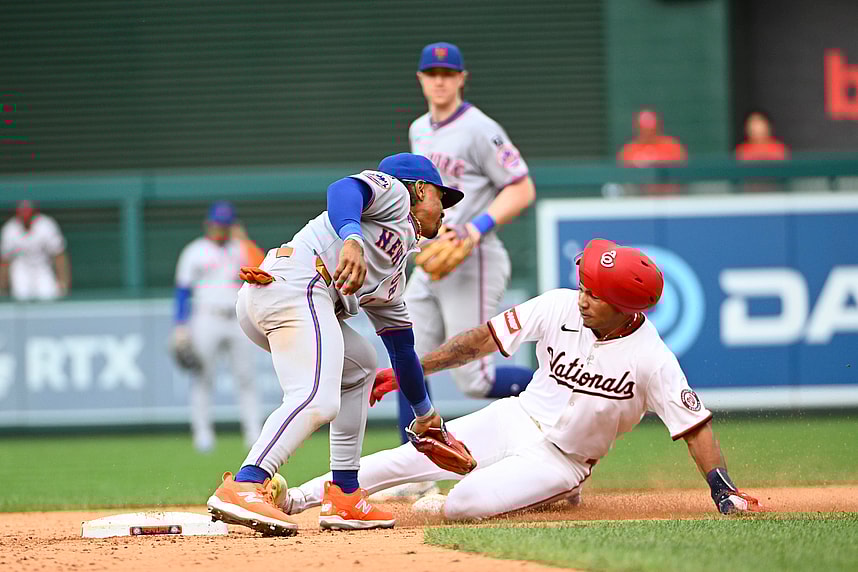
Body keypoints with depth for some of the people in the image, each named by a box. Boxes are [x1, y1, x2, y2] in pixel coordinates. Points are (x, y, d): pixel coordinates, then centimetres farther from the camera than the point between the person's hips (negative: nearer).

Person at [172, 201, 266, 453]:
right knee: (202, 379, -4)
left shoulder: (241, 249, 13)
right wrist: (180, 328, -4)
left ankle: (254, 432, -1)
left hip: (237, 321, 2)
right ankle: (202, 433, -2)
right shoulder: (194, 251, 6)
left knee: (245, 378, -1)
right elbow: (182, 291, 3)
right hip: (205, 318, -2)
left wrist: (244, 240, -5)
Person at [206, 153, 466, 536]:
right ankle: (243, 487, -41)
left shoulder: (393, 276, 37)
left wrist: (425, 413, 52)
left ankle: (344, 496, 18)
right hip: (297, 283, -10)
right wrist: (352, 239, -29)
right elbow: (343, 190, -9)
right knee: (318, 400, -25)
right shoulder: (392, 190, 15)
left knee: (360, 367, 27)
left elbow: (402, 348, 44)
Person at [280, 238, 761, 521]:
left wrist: (725, 492, -29)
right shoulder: (560, 307, -11)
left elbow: (695, 425, -19)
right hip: (516, 419, 4)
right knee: (411, 458, -11)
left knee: (465, 504, -22)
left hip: (559, 460, -4)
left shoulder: (652, 360, -23)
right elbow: (489, 338, -4)